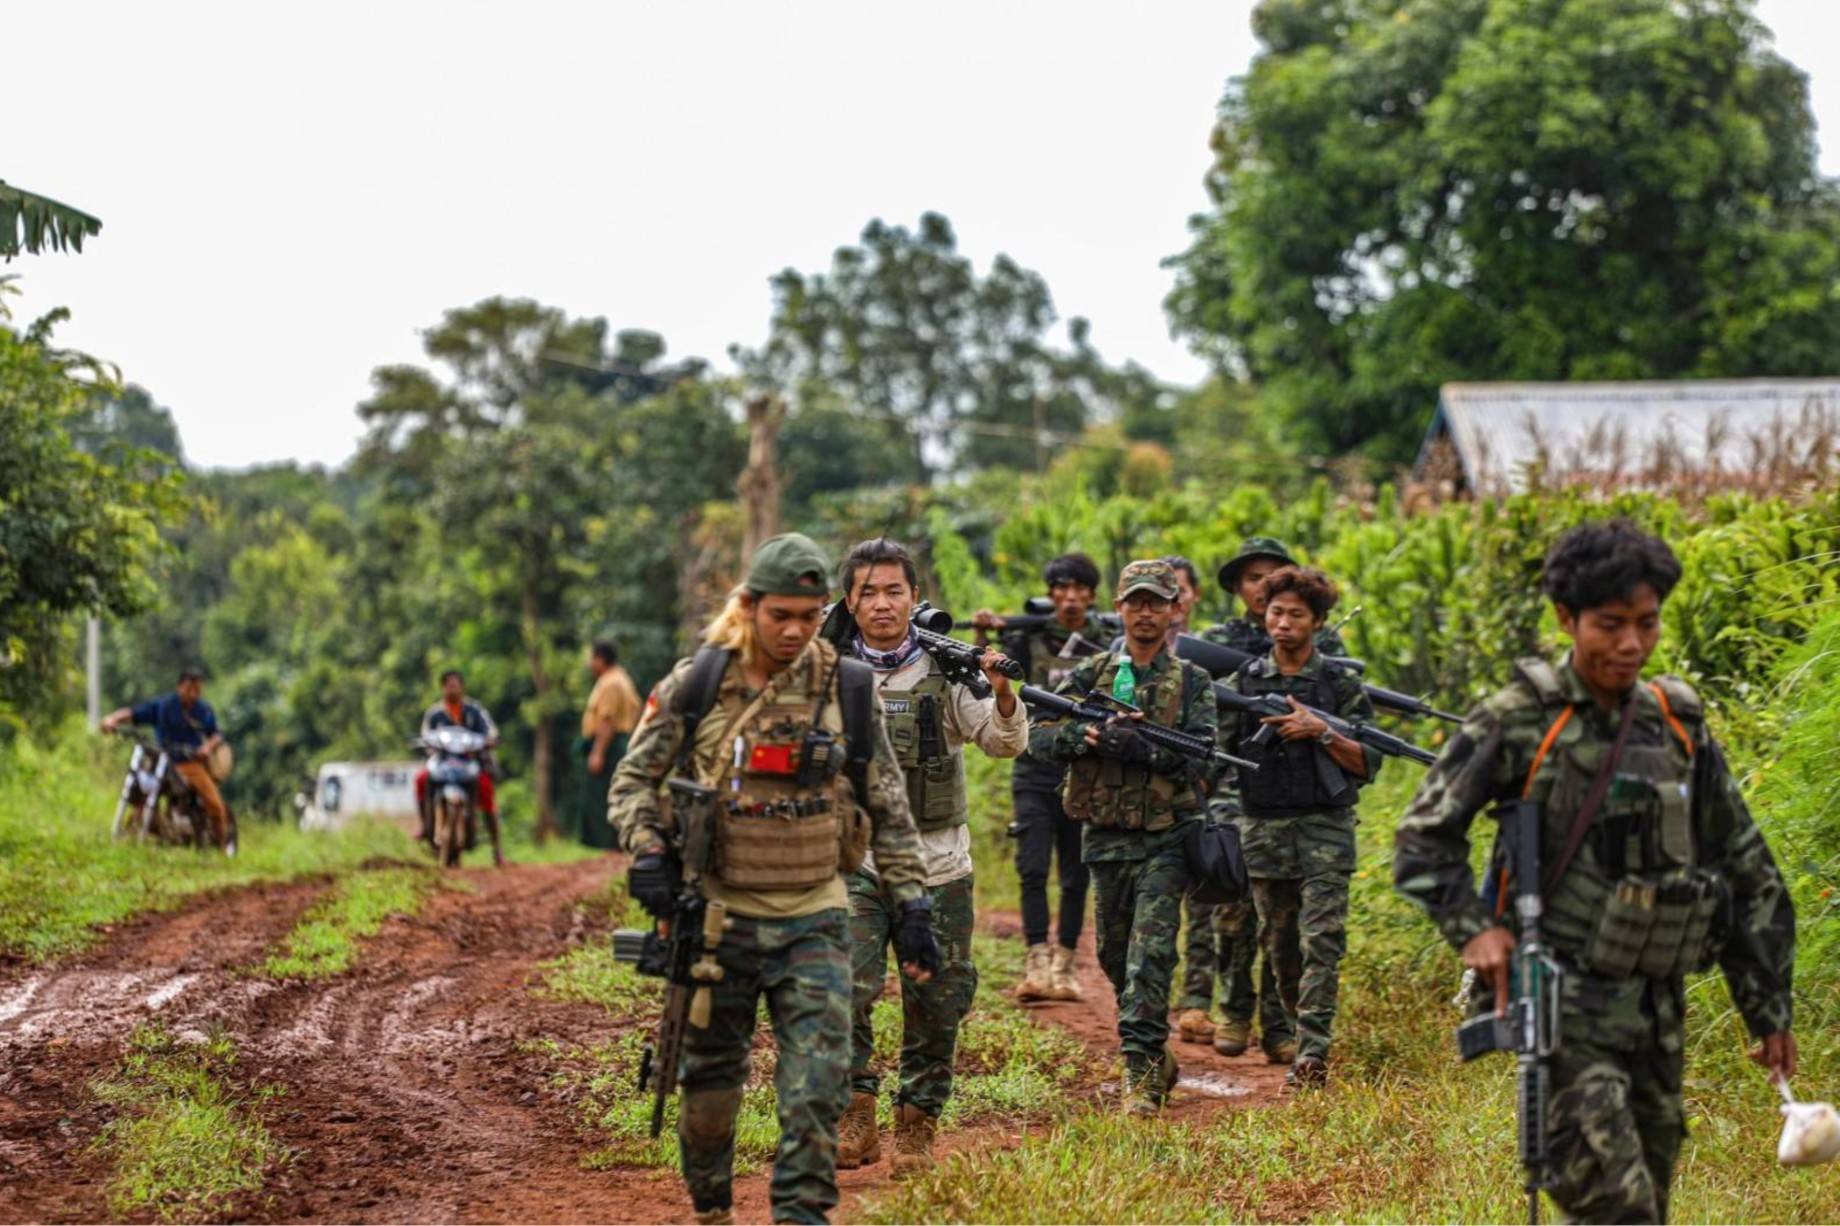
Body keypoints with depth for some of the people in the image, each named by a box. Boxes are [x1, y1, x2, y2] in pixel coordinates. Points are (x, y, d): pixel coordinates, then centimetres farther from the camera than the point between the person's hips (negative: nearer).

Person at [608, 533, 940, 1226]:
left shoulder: (849, 689, 0)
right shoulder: (695, 683, -4)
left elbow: (889, 809, 7)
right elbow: (633, 779, 3)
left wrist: (910, 905, 3)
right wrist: (647, 852, -14)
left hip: (814, 921, 0)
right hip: (718, 916, 0)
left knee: (818, 1083, -10)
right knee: (710, 1082, 11)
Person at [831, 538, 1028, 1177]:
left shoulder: (945, 669, 1)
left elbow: (1005, 742, -4)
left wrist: (1002, 694, -23)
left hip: (937, 865, 1)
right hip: (857, 862, -1)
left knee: (936, 1005, 6)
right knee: (845, 984, -19)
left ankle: (916, 1127, 19)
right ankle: (855, 1118, -10)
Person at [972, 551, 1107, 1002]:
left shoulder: (1106, 645, 5)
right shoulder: (1030, 638, 4)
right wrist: (982, 636, -19)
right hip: (1036, 770, -1)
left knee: (1076, 877, 5)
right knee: (1033, 868, -11)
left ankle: (1063, 966, 12)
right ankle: (1037, 964, -13)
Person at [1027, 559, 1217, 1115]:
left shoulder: (1192, 683, 1)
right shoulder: (1089, 675, 8)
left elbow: (1203, 761, -9)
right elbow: (1039, 736, 1)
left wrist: (1143, 748, -23)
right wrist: (1082, 736, -19)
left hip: (1165, 840, -4)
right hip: (1105, 838, 4)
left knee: (1150, 955, -13)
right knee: (1115, 956, 13)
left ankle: (1141, 1073, -13)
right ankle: (1157, 1055, 29)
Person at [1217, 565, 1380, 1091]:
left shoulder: (1341, 684, 2)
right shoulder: (1243, 682, 8)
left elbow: (1368, 763, -1)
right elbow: (1218, 752, 9)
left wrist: (1321, 732, -14)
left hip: (1325, 827, -3)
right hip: (1263, 827, 3)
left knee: (1322, 938, -12)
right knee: (1279, 944, 8)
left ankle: (1312, 1052, -16)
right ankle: (1303, 1034, 24)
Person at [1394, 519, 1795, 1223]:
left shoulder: (1678, 725, 9)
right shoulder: (1520, 721, -5)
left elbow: (1747, 869, 15)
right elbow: (1423, 836, -1)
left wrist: (1769, 1008, 14)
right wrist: (1473, 928, -17)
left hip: (1657, 1008, 6)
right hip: (1564, 1000, -5)